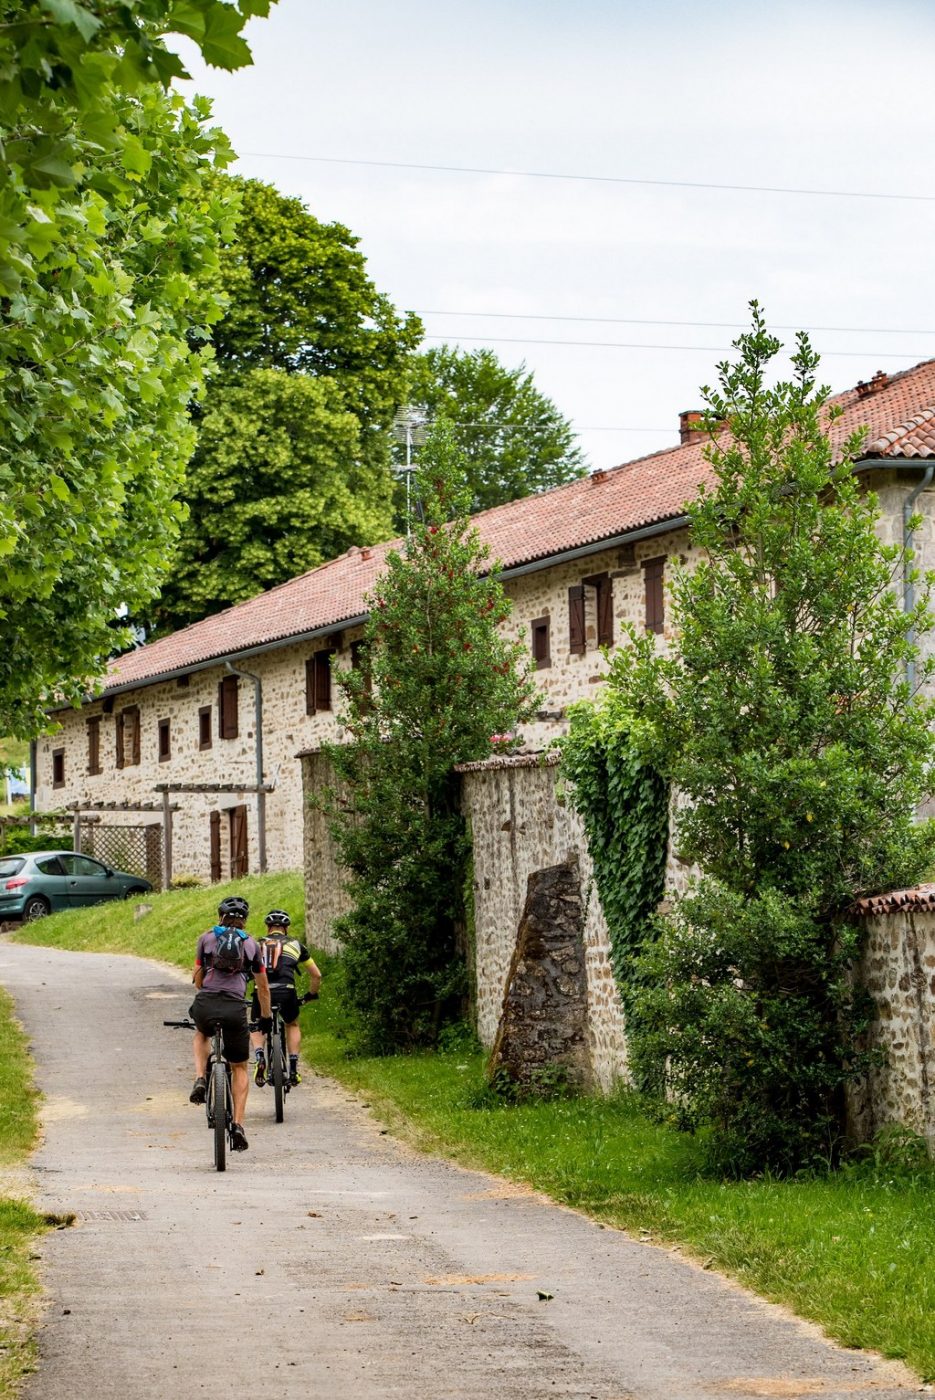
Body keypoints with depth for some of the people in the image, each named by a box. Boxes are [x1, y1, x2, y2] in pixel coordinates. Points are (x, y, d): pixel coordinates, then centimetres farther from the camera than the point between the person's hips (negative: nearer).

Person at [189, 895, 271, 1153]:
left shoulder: (207, 938, 16)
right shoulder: (251, 944, 17)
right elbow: (263, 987, 24)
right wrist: (266, 1017, 39)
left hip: (205, 1005, 0)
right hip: (235, 1010, 0)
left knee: (202, 1034, 38)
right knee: (239, 1068, 18)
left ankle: (200, 1080, 13)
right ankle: (238, 1125, 4)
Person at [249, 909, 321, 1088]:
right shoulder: (295, 945, 22)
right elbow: (316, 975, 28)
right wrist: (311, 995, 45)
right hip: (286, 992, 0)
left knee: (257, 1028, 27)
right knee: (293, 1025, 31)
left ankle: (259, 1058, -3)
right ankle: (293, 1070, 19)